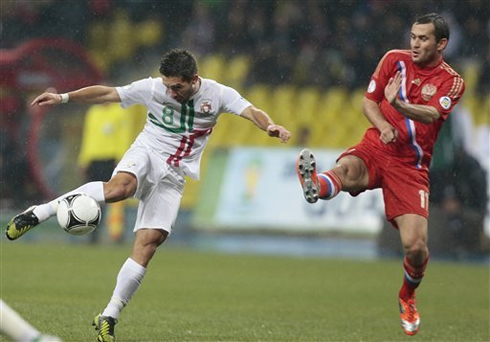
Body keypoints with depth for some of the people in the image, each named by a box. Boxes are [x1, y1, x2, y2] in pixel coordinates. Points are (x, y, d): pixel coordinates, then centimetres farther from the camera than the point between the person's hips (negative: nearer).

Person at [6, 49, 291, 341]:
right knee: (119, 187, -38)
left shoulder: (218, 94, -5)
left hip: (173, 177, 2)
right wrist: (64, 98, -6)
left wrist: (271, 126, -36)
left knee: (148, 243, -11)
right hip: (147, 155, -2)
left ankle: (109, 317, -5)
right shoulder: (153, 88, -6)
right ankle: (37, 214, -31)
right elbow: (106, 93, 0)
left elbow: (252, 111, -15)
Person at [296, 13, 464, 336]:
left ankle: (408, 297, 19)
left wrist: (399, 105, -41)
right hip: (376, 148, 1)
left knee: (416, 246, -11)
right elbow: (369, 101, 10)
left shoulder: (451, 81, -1)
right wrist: (383, 125, -12)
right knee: (348, 169, -37)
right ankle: (316, 186, -72)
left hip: (411, 166, -1)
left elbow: (431, 114, -20)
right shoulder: (395, 59, 6)